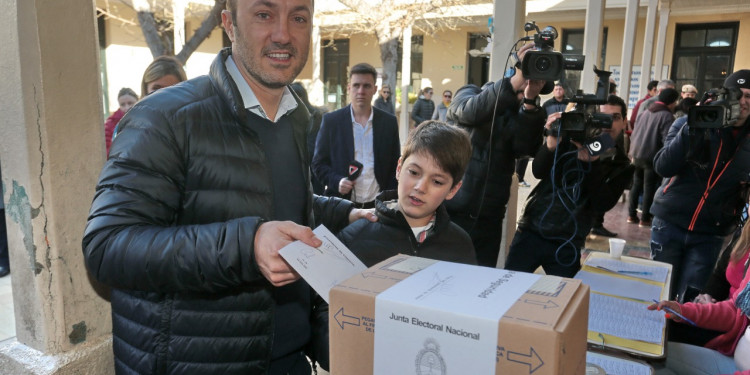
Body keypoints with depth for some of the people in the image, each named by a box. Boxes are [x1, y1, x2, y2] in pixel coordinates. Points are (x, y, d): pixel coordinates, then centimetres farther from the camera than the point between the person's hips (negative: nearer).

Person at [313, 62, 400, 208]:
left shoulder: (389, 122, 5)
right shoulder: (331, 121, 2)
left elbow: (395, 166, 9)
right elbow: (319, 163, 5)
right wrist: (336, 181, -12)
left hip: (378, 206, 1)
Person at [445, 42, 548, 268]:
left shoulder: (524, 116, 9)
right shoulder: (470, 94, 2)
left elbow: (526, 148, -12)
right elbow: (470, 112, -23)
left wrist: (530, 102, -25)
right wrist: (516, 81, -34)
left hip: (488, 222, 3)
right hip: (448, 213, -3)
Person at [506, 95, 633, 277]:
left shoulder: (621, 165, 4)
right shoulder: (571, 140, 2)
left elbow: (602, 204, -11)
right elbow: (538, 172, -9)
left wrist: (592, 162, -23)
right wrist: (552, 142, -28)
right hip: (531, 232, 0)